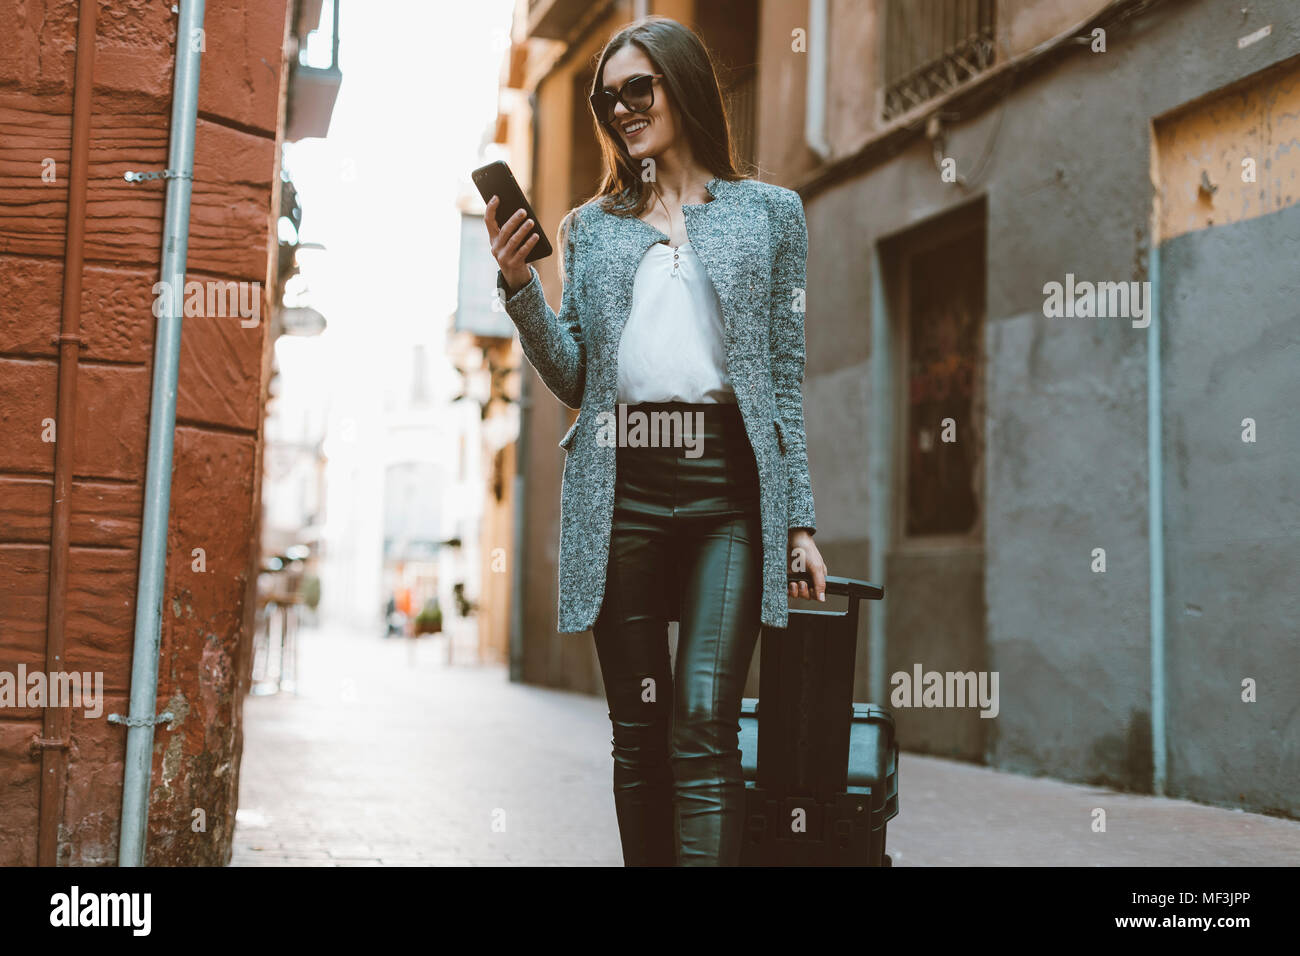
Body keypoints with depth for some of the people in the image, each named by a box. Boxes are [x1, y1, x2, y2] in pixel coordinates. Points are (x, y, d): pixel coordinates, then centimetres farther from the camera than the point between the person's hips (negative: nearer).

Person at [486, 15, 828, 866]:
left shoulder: (771, 212, 13)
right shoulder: (590, 227, 18)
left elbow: (787, 378, 9)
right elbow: (573, 377, 12)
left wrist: (800, 520, 2)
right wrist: (519, 285, -3)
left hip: (729, 484, -2)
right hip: (620, 486, 2)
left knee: (703, 723, -14)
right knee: (639, 733, 4)